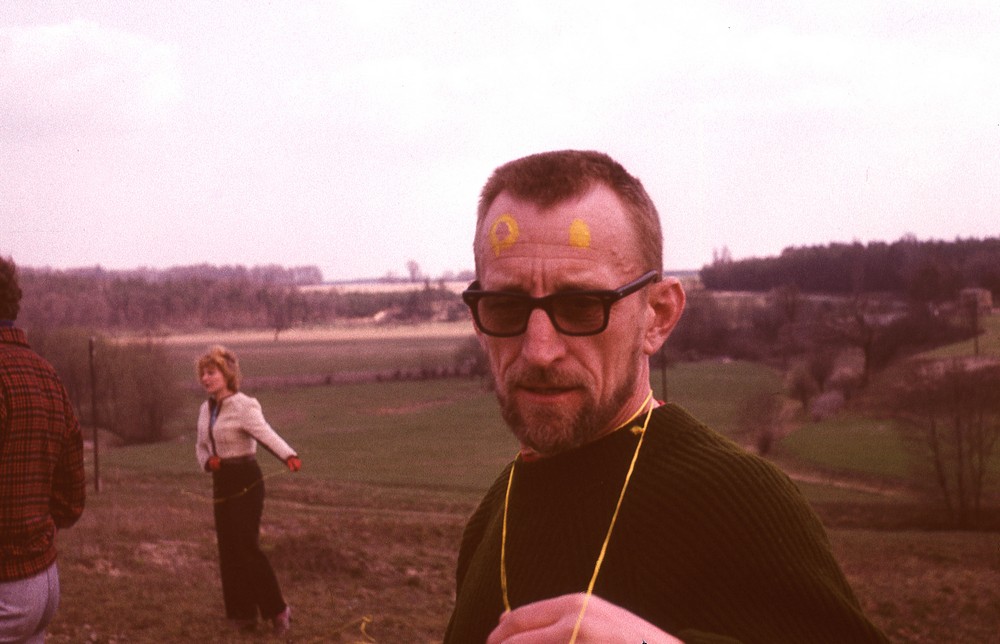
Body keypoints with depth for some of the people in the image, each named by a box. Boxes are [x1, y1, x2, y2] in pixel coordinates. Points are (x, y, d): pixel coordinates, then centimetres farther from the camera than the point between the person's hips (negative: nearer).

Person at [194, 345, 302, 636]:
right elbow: (201, 445, 21)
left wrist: (289, 456, -53)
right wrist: (207, 461, -4)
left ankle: (277, 609, 3)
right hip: (221, 484, 8)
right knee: (228, 549, 7)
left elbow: (266, 434, -33)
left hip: (246, 482, -8)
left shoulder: (244, 406, -15)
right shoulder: (206, 409, 8)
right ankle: (243, 613, 16)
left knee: (246, 546, -9)